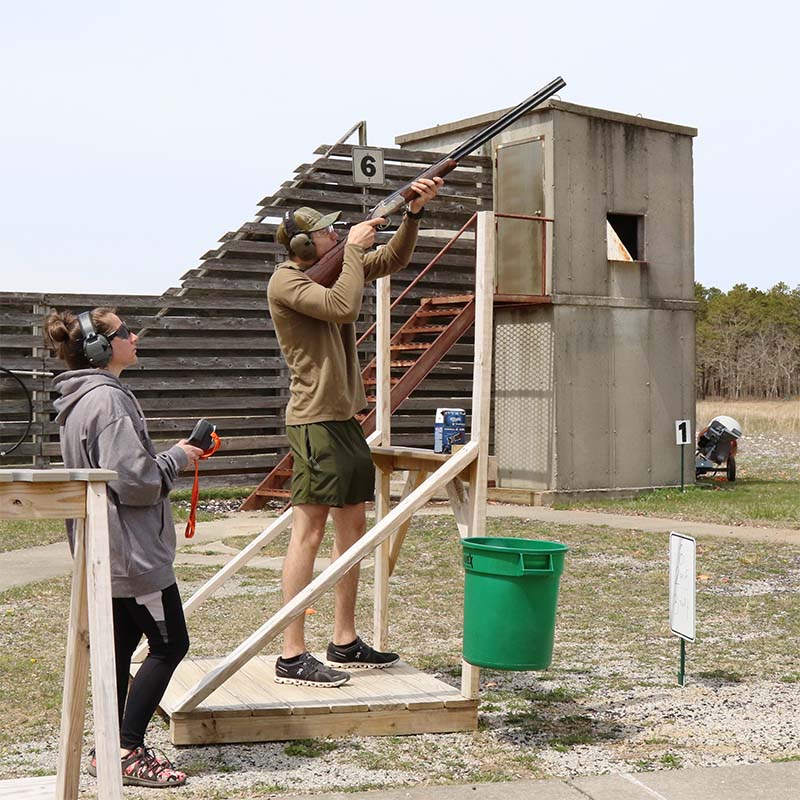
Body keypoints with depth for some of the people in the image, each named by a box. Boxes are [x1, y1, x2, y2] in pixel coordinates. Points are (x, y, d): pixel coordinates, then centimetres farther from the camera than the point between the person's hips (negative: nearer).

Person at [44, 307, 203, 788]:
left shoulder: (80, 400, 13)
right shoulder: (108, 399, -20)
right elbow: (133, 481, -24)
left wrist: (172, 458, 12)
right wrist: (177, 459, -7)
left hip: (104, 551, 10)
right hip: (131, 550, -10)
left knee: (120, 646, 14)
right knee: (169, 644, -2)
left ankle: (110, 750, 20)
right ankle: (128, 753, 0)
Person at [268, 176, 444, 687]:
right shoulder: (286, 281, -10)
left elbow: (393, 260, 21)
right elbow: (343, 307, -24)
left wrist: (414, 212, 6)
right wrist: (354, 249, -13)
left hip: (345, 417, 10)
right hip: (315, 419, -10)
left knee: (352, 526, 12)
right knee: (310, 530, -11)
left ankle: (345, 642, 20)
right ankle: (293, 656, -8)